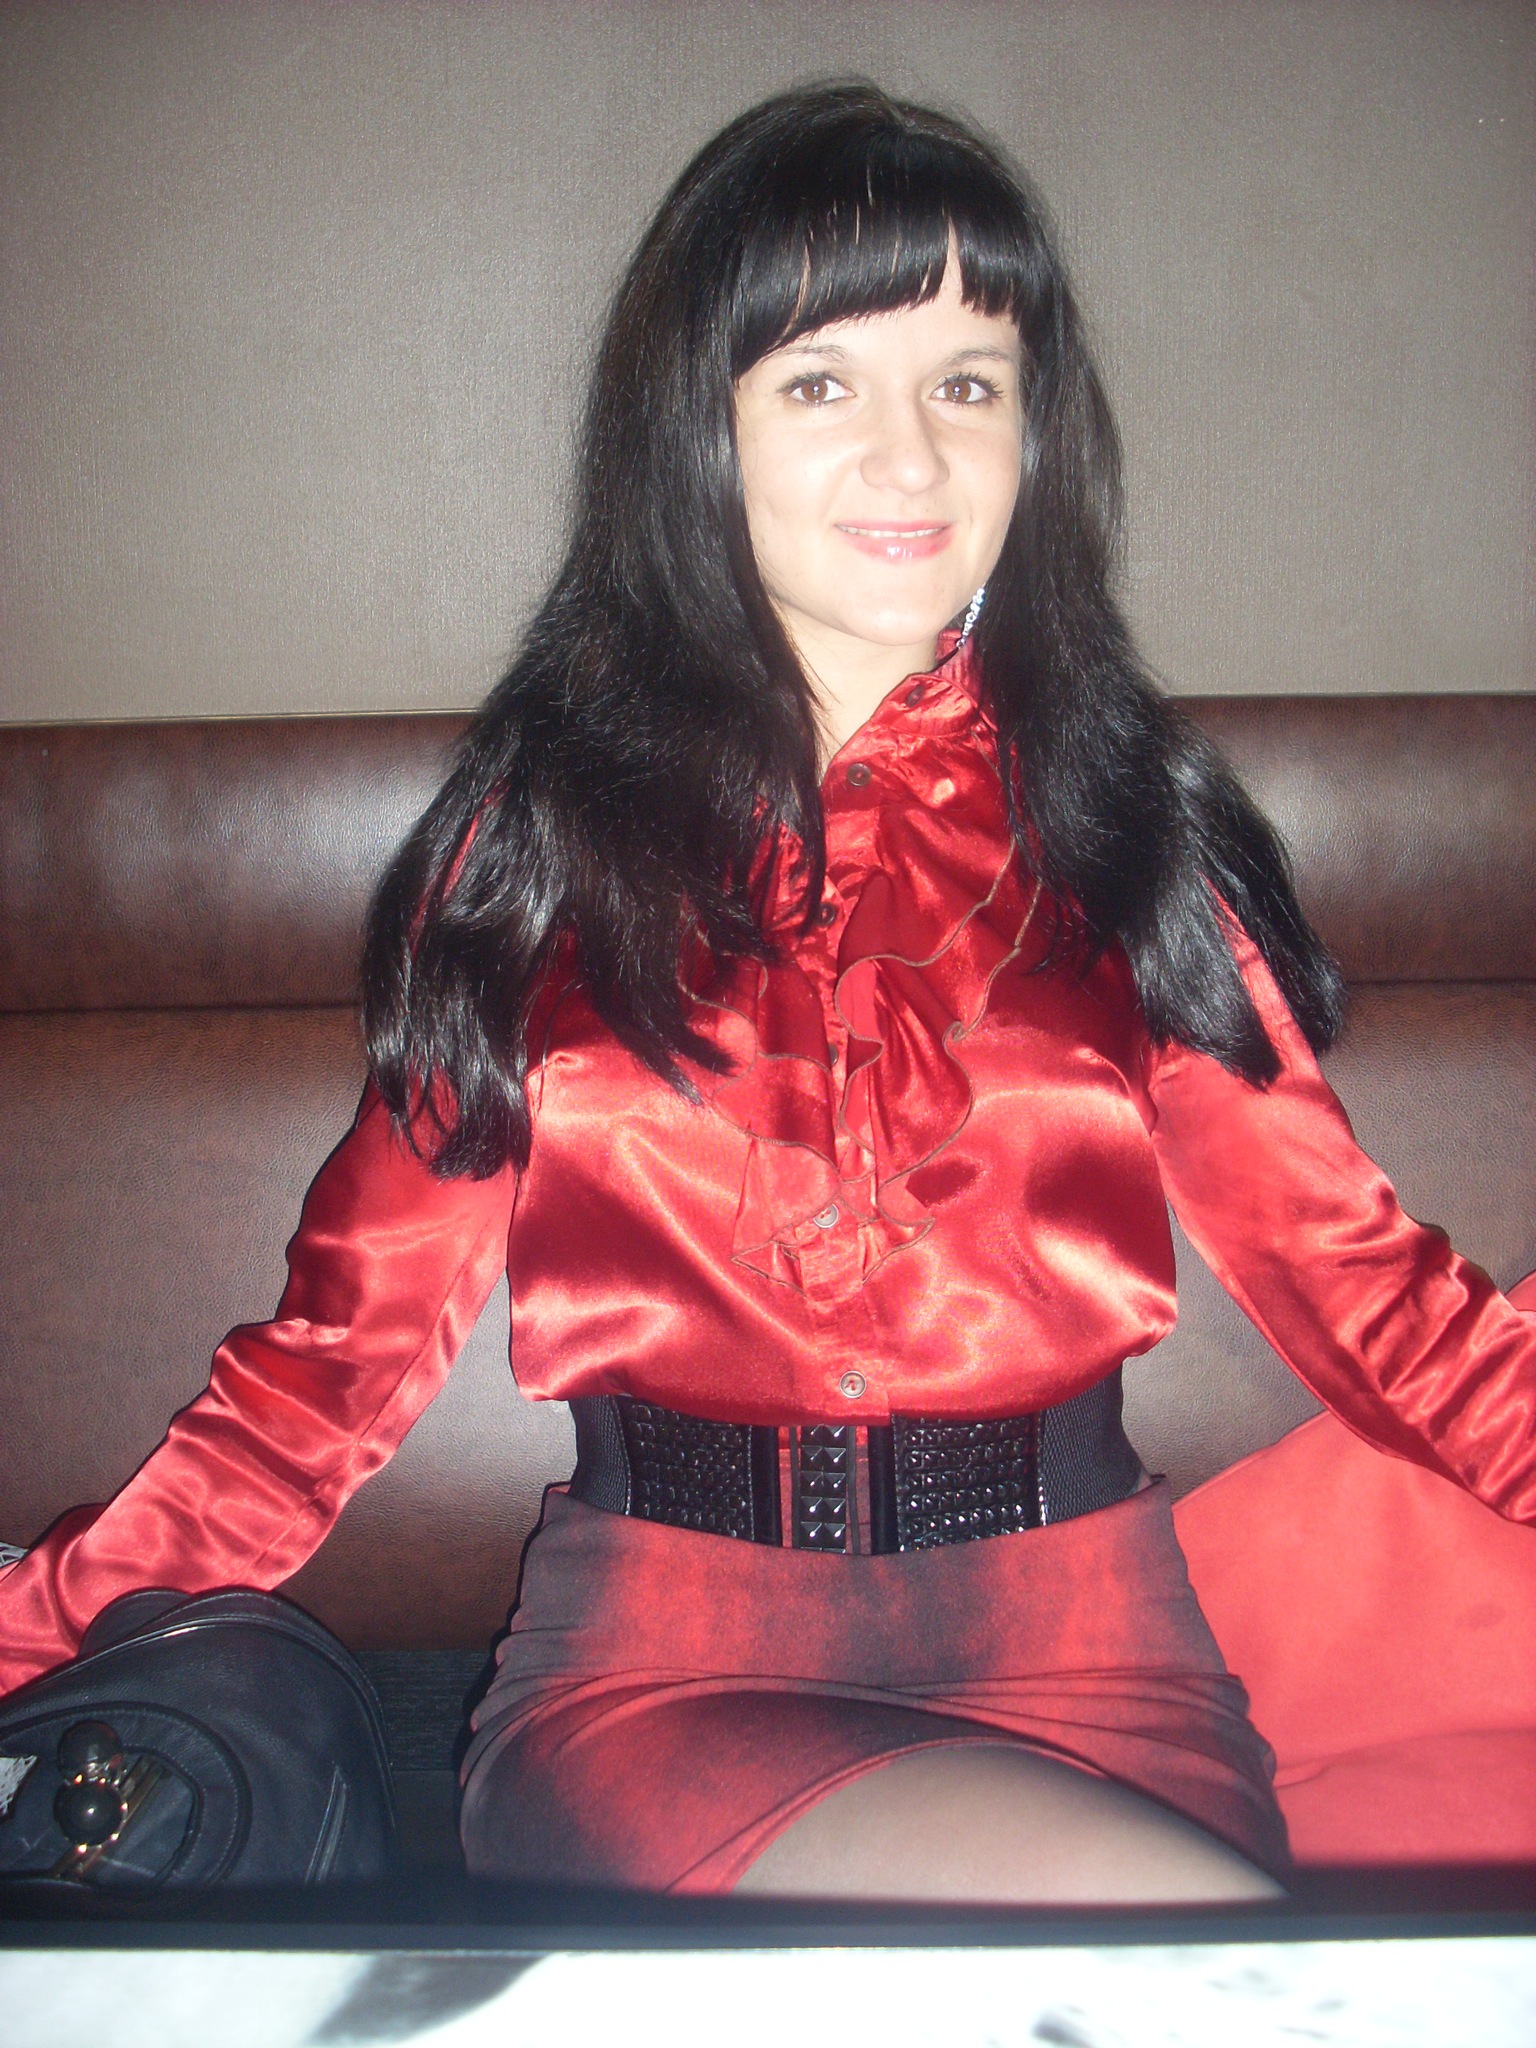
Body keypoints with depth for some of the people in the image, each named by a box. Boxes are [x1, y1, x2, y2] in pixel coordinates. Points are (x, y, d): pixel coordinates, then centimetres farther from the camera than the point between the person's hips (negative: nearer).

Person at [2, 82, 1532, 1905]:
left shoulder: (1120, 819, 8)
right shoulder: (546, 831, 5)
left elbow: (1341, 1259, 4)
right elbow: (360, 1318, 4)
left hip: (1071, 1645, 2)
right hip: (655, 1662, -1)